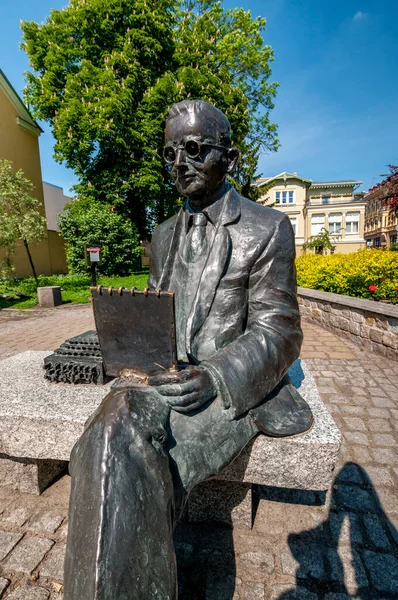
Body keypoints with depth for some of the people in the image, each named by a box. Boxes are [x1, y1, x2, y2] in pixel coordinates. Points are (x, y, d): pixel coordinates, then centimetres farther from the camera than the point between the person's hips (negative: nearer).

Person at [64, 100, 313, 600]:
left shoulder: (266, 229, -3)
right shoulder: (164, 236, 15)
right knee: (112, 436, -24)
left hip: (233, 388, -4)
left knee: (136, 471, -25)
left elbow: (278, 333, -7)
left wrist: (213, 377, -23)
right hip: (168, 378, 5)